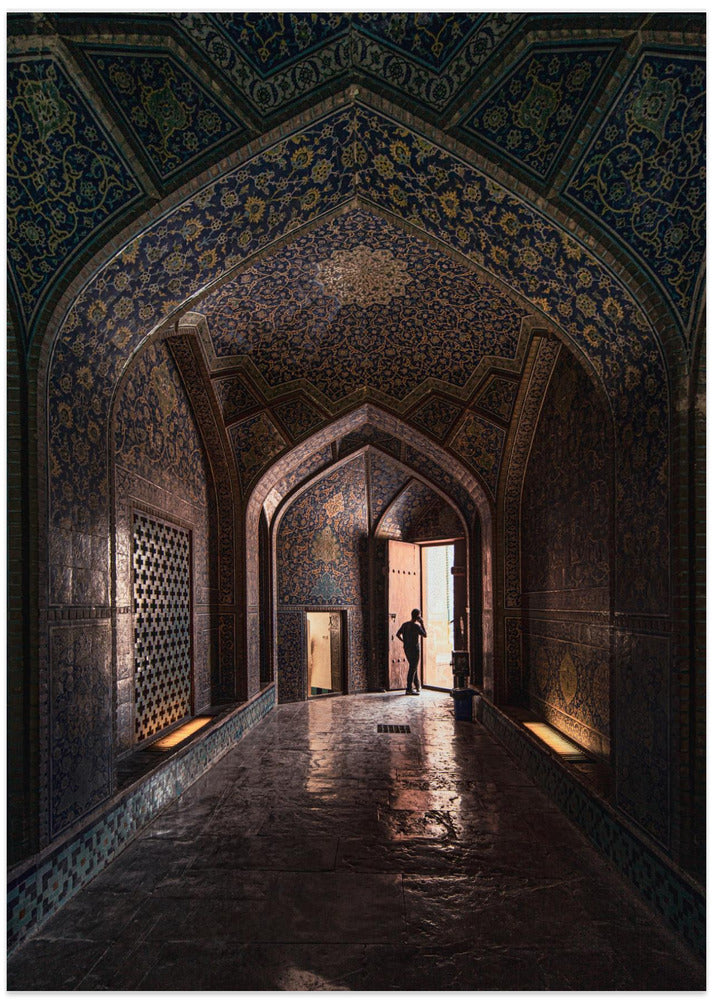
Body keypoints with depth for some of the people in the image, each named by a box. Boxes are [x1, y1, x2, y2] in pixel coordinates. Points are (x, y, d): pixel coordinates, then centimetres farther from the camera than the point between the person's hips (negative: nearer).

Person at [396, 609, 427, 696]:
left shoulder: (405, 624, 6)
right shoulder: (416, 626, -16)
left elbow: (398, 634, 11)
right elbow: (425, 635, -6)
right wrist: (422, 623, -4)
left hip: (406, 648, 8)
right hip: (414, 649, -8)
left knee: (414, 667, 18)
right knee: (413, 669, -4)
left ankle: (417, 687, 25)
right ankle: (409, 689, -5)